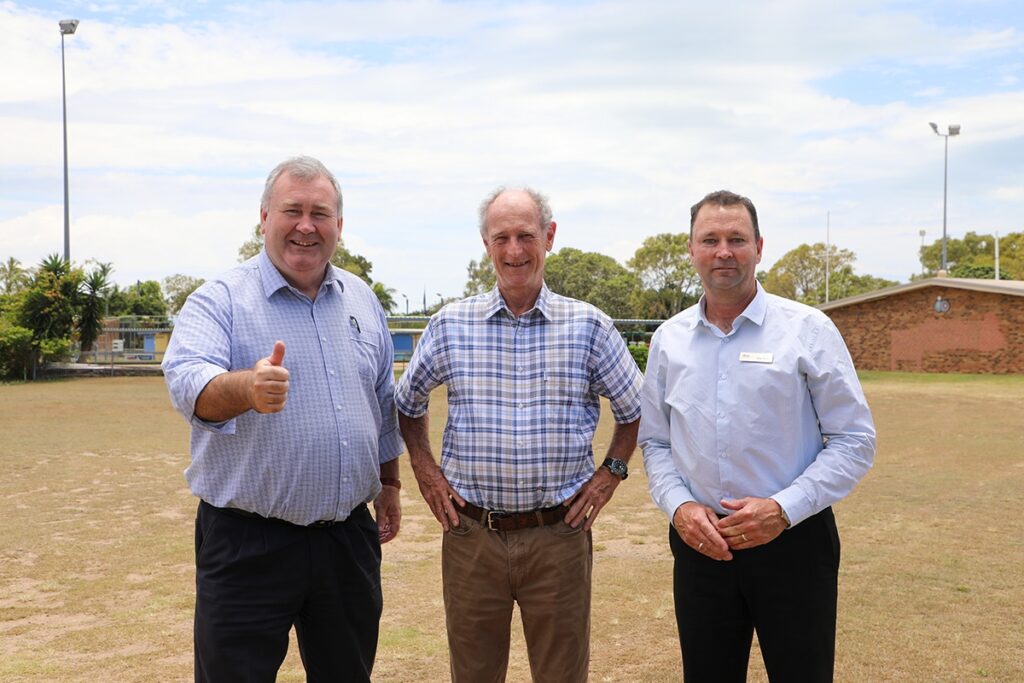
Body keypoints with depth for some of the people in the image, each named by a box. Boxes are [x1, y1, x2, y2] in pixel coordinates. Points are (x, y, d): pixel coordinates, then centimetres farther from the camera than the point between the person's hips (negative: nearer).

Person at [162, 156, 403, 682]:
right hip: (247, 544, -4)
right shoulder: (220, 301, -7)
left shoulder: (362, 301, 9)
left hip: (348, 538, 5)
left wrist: (389, 484, 19)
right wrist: (246, 388, -46)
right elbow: (188, 382, -26)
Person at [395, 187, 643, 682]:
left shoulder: (590, 326, -1)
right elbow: (408, 401, 16)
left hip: (559, 535, -1)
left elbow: (634, 409, 12)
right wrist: (424, 468, 7)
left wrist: (612, 472, 3)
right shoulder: (450, 325, 1)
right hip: (471, 534, 1)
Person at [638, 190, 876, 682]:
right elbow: (655, 443, 11)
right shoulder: (668, 340, 5)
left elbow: (854, 439, -5)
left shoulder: (807, 330, -5)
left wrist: (784, 509, -15)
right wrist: (679, 506, -7)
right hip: (700, 545, 3)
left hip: (792, 541, -2)